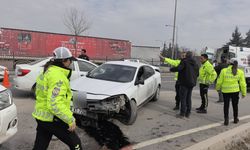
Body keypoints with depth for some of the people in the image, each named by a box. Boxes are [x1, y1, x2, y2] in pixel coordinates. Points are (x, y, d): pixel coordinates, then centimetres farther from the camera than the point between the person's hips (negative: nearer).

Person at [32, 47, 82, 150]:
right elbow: (55, 104, -29)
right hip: (53, 119, -10)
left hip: (41, 117, 10)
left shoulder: (47, 71, 11)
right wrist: (70, 120, -23)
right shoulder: (58, 76, -22)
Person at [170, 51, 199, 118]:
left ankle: (182, 113, 0)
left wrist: (171, 69, -8)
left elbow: (178, 68, -25)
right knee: (188, 98, 14)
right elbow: (197, 73, 16)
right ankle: (188, 113, 18)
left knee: (183, 98, -2)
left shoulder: (184, 61, -11)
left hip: (184, 83, -7)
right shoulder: (195, 63, 12)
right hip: (191, 83, 7)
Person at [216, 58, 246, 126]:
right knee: (235, 105, 16)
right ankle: (235, 119, 29)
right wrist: (244, 93, 8)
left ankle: (226, 120, 5)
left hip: (225, 90, -1)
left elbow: (219, 81, -2)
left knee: (226, 105, 8)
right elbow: (242, 84, 0)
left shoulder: (224, 70, -5)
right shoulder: (240, 72, -1)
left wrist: (217, 88, 15)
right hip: (235, 90, 1)